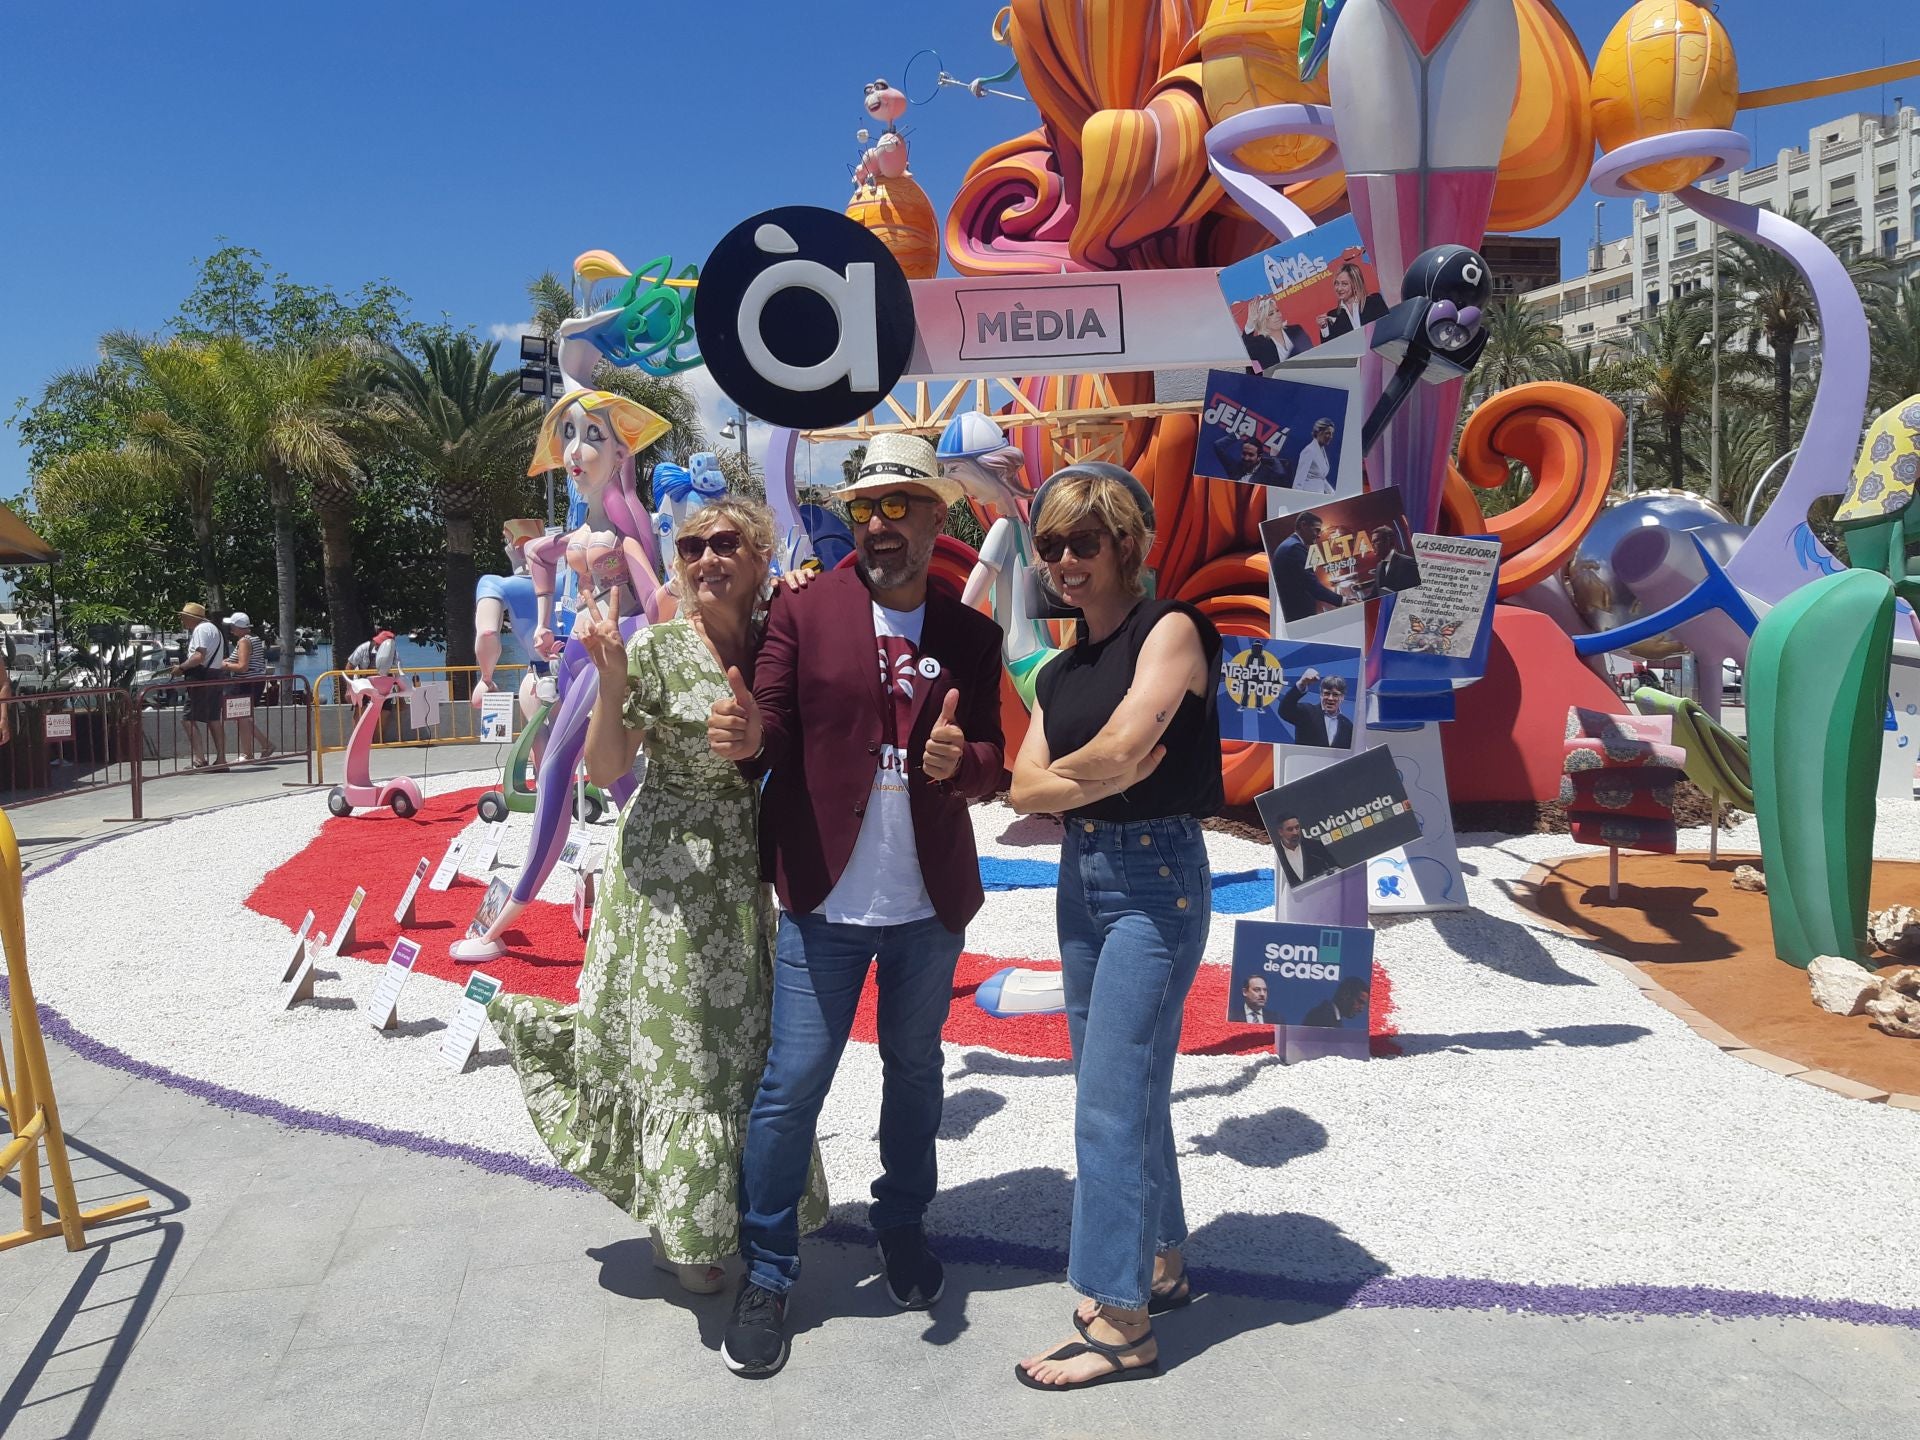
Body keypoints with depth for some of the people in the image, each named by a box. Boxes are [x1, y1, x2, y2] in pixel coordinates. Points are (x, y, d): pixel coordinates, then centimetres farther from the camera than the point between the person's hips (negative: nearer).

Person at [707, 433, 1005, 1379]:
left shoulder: (971, 636, 4)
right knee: (791, 1085, 2)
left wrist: (959, 759, -21)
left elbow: (990, 767, 2)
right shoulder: (804, 613, -1)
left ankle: (902, 1227, 40)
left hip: (931, 904, 3)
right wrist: (746, 738, -29)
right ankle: (766, 1272, 20)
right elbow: (775, 731, -5)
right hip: (824, 900, -2)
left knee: (915, 1072, 18)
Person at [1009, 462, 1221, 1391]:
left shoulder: (1169, 629, -8)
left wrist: (1066, 769, -3)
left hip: (1155, 877, -7)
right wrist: (1107, 777, -15)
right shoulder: (1059, 671, 12)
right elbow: (1025, 790, 2)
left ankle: (1121, 1324, 5)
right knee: (1131, 1091, 17)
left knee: (1109, 1102, -7)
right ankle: (1161, 1265, 33)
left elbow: (1125, 739, -22)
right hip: (1081, 876, 8)